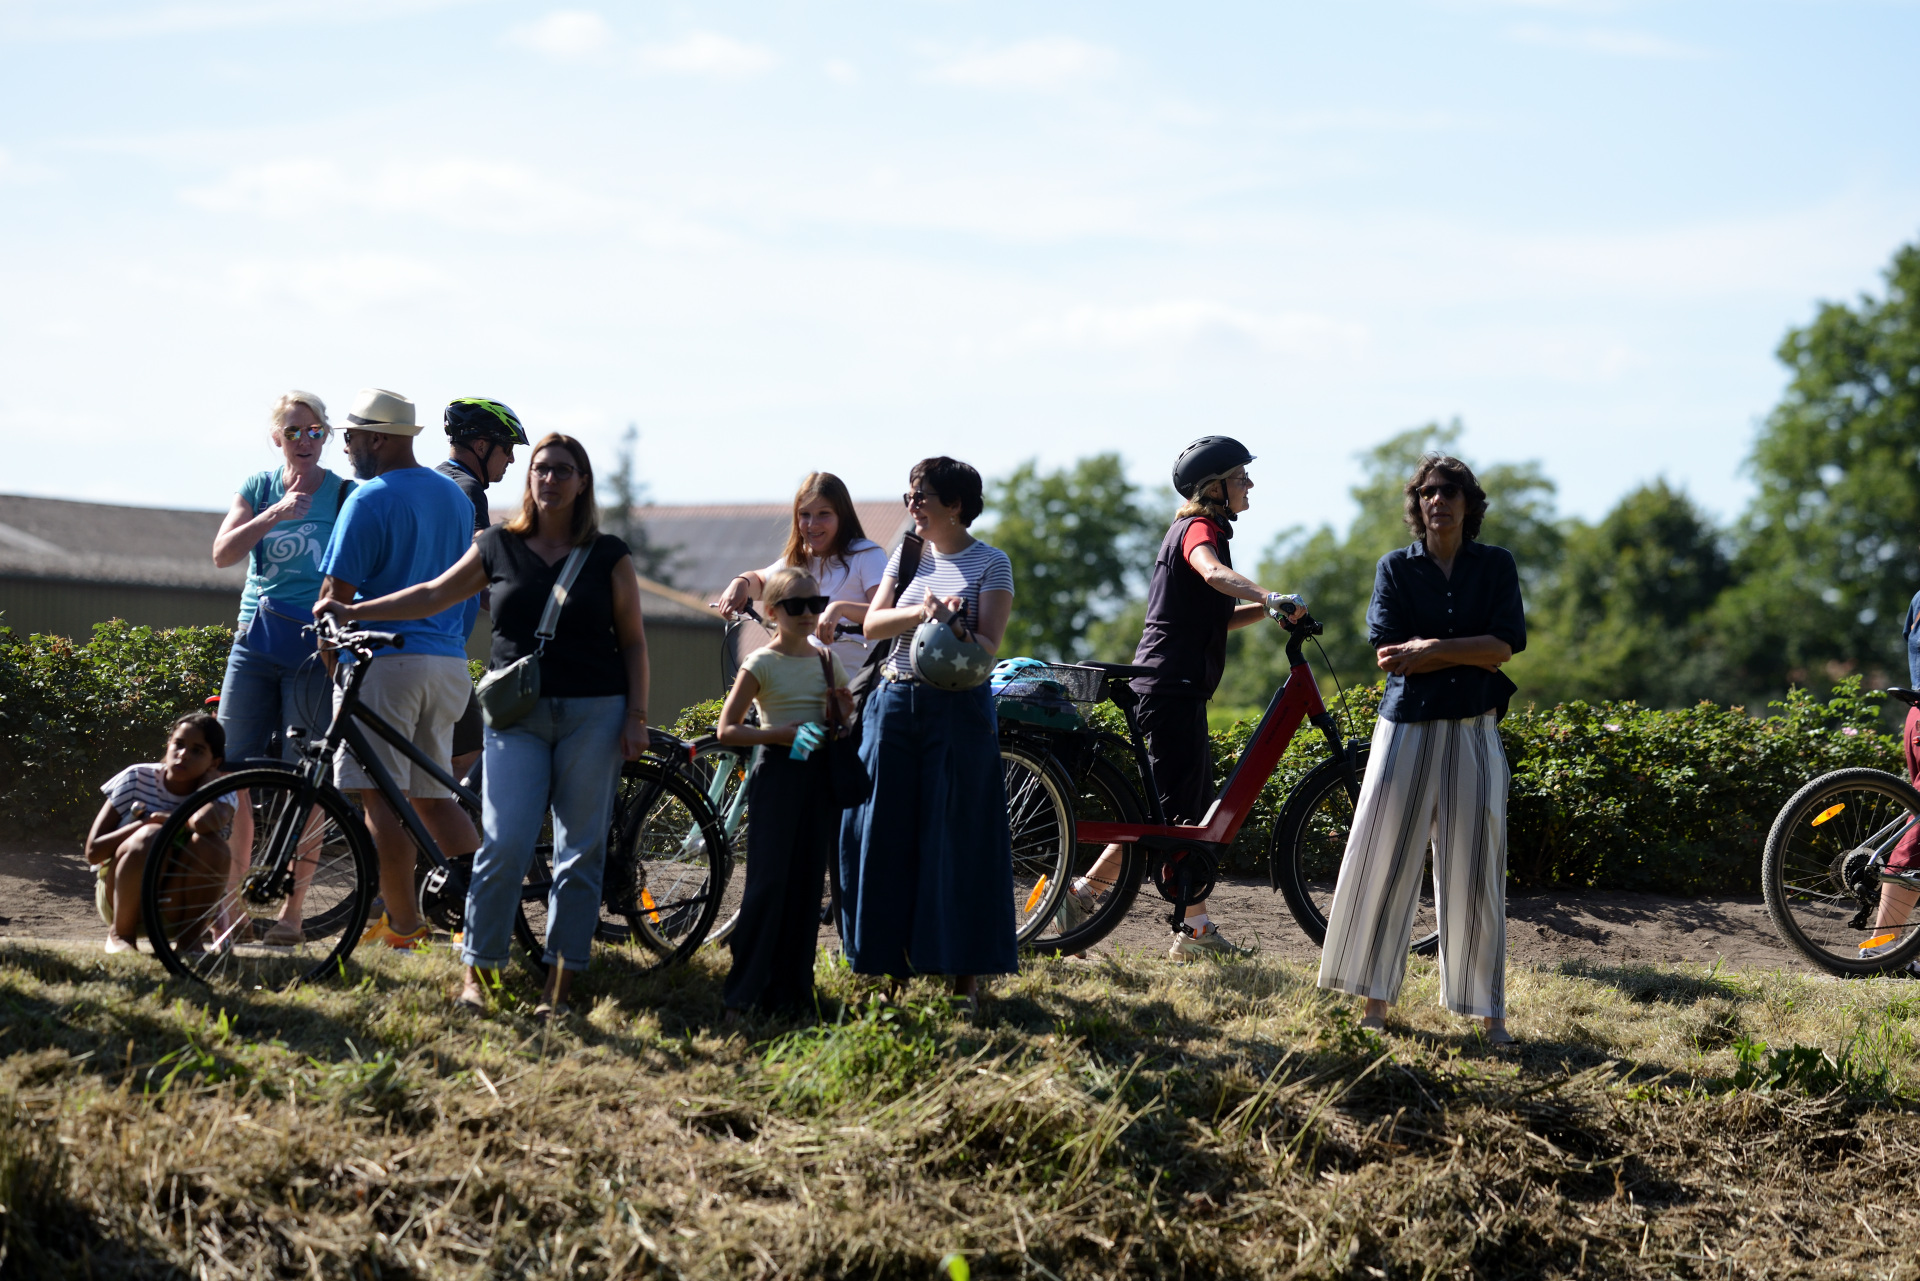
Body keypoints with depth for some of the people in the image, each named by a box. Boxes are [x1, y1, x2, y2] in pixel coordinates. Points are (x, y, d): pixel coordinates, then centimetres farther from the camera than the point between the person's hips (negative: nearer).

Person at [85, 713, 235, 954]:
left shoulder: (220, 795, -10)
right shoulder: (137, 779, -9)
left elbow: (204, 822, -39)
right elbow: (93, 851, -13)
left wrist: (208, 779, -19)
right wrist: (148, 822, -21)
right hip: (120, 896, 0)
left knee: (208, 844, -30)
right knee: (151, 836, -32)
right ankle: (120, 934, -14)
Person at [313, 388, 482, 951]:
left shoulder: (369, 500, -9)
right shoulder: (456, 496, 15)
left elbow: (336, 594, -10)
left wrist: (326, 661, 3)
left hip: (387, 661, -8)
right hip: (448, 662, 8)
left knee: (380, 795, -3)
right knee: (433, 794, 14)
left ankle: (403, 925, -4)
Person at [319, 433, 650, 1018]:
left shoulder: (608, 556, 6)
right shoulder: (499, 547, 9)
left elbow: (633, 641, 7)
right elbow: (433, 596, 12)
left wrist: (637, 717, -1)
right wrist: (351, 612, 7)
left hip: (593, 714, 0)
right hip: (517, 714, 0)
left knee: (580, 853, 0)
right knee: (504, 846, -10)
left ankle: (560, 985, 5)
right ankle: (477, 973, -1)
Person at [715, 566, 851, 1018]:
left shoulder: (826, 659, 10)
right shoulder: (761, 664, -4)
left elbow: (849, 713, 22)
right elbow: (727, 729, -7)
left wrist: (841, 707, -2)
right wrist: (783, 733, -19)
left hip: (820, 777, 5)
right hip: (778, 774, -5)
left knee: (806, 883, 5)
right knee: (767, 883, -10)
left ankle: (791, 990, 11)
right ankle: (742, 995, -6)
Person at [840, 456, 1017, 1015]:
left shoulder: (989, 563, 1)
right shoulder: (908, 556, 13)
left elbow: (990, 644, -8)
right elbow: (872, 624, 4)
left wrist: (959, 634, -30)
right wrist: (917, 613, -14)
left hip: (959, 709, -4)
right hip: (896, 703, 4)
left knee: (957, 837, -5)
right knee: (885, 836, 2)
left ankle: (965, 974, 1)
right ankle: (896, 967, 10)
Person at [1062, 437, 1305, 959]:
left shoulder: (1197, 528, 21)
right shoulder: (1200, 529, -9)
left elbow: (1215, 617, 24)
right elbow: (1214, 574, -34)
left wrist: (1264, 609, 10)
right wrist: (1272, 598, -46)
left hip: (1179, 686, 10)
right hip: (1172, 686, -10)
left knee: (1195, 813, 9)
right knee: (1166, 810, -9)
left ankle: (1196, 929, 10)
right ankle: (1083, 892, -7)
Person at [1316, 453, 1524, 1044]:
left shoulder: (1496, 566, 6)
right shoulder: (1396, 568, 5)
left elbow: (1505, 646, -6)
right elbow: (1390, 655, -6)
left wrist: (1427, 649, -11)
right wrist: (1468, 650, -10)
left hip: (1473, 733, 0)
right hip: (1406, 729, 0)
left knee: (1475, 874, 1)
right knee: (1382, 863, -3)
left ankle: (1490, 1012, 7)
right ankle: (1376, 1002, 5)